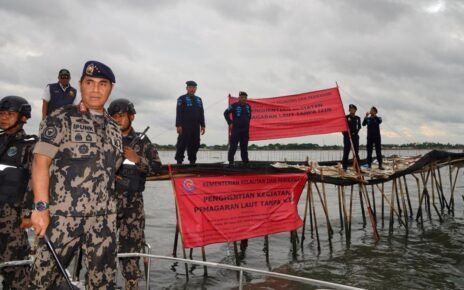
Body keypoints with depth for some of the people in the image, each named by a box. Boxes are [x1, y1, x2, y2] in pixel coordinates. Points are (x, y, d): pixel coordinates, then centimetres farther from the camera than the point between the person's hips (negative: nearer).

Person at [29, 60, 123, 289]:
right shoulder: (61, 119, -2)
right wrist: (41, 207, -17)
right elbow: (41, 162, -10)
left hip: (103, 219, 5)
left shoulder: (114, 128, 13)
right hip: (62, 215, -4)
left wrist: (109, 210, 15)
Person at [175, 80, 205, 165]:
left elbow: (201, 113, 20)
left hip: (196, 126, 5)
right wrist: (178, 125, -14)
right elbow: (179, 113, -5)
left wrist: (202, 125, 12)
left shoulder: (199, 99, 20)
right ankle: (179, 161, -2)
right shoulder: (182, 99, 3)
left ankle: (192, 161, 11)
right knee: (182, 144, -6)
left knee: (194, 144, 4)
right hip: (185, 126, -5)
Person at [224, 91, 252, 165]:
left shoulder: (248, 106, 10)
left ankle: (245, 160, 17)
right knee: (233, 146, -5)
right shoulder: (234, 105, -6)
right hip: (236, 130, -5)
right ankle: (230, 161, -1)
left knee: (244, 147, 10)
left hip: (245, 130, 5)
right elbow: (226, 113, -1)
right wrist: (230, 123, -3)